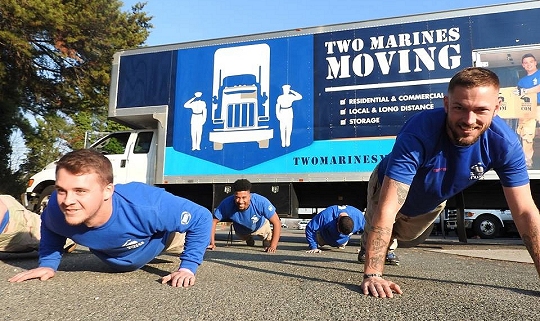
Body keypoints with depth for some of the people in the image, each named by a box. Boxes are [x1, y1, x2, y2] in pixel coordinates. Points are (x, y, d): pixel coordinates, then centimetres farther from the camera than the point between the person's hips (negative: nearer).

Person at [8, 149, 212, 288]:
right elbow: (50, 227, -9)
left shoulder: (147, 207, -51)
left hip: (160, 237, -4)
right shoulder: (57, 209, -37)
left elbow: (202, 218, -37)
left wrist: (187, 267, -38)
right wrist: (48, 263, -18)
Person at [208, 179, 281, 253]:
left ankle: (267, 241, 23)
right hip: (241, 231, 1)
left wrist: (273, 246, -46)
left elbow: (277, 223, -39)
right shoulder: (227, 204, -40)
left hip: (261, 227, -1)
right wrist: (212, 243, -33)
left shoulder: (261, 202, -44)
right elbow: (214, 221, -27)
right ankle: (249, 240, 50)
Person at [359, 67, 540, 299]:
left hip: (432, 204, 4)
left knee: (405, 237, 32)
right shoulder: (419, 133, -45)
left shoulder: (505, 143, -32)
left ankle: (388, 247, 69)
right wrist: (372, 275, -51)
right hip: (390, 189, -4)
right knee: (370, 244, 18)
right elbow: (388, 209, -47)